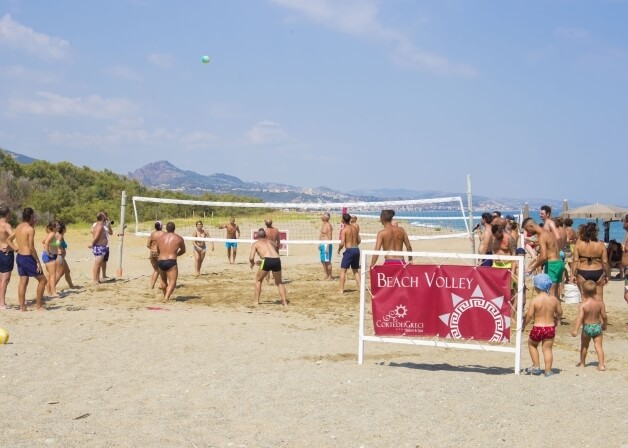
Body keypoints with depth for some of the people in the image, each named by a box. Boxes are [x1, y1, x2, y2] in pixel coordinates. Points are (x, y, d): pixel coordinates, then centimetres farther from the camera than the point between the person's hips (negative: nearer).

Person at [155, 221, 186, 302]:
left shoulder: (160, 238, 12)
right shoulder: (179, 238, 4)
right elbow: (183, 250, 18)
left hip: (160, 261, 4)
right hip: (171, 262, -4)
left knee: (164, 280, 24)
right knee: (172, 282, -5)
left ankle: (165, 296, 36)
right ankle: (166, 298, -24)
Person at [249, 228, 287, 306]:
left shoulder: (255, 243, 19)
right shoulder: (271, 242, 31)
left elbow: (251, 258, 6)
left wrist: (252, 264, 29)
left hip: (267, 261, -3)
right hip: (277, 260, 3)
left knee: (258, 280, 23)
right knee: (279, 282, 24)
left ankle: (256, 301, 22)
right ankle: (284, 302, 14)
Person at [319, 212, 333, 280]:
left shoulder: (328, 225, -14)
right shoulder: (323, 224, 14)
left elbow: (329, 237, -18)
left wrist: (327, 246, -21)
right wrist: (319, 244, 20)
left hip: (326, 244, -10)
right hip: (322, 244, 10)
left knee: (327, 261, -5)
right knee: (323, 261, 12)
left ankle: (330, 276, 1)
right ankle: (326, 276, 19)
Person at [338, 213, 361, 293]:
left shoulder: (344, 230, -10)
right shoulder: (355, 227, 9)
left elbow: (342, 243, -17)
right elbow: (359, 240, 13)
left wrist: (339, 250, 1)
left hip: (349, 250, -6)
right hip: (356, 250, 6)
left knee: (343, 270, 0)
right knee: (355, 270, 20)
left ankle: (341, 290, -4)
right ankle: (360, 287, 14)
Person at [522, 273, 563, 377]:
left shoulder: (535, 299, -14)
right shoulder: (554, 299, -2)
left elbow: (529, 315, -14)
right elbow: (559, 312, 8)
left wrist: (524, 325, 1)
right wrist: (557, 319, 29)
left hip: (537, 328, -3)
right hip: (550, 327, 3)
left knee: (532, 344, 21)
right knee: (547, 349, 11)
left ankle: (536, 366, 22)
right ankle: (548, 370, 11)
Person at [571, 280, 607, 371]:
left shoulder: (583, 305, -17)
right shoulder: (600, 303, -7)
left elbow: (580, 318, -23)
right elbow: (604, 316, -3)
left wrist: (575, 330, -24)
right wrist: (604, 325, 16)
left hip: (587, 327, -2)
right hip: (597, 326, 2)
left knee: (584, 346, 16)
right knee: (598, 346, 5)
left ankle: (582, 363, 30)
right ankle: (601, 365, -2)